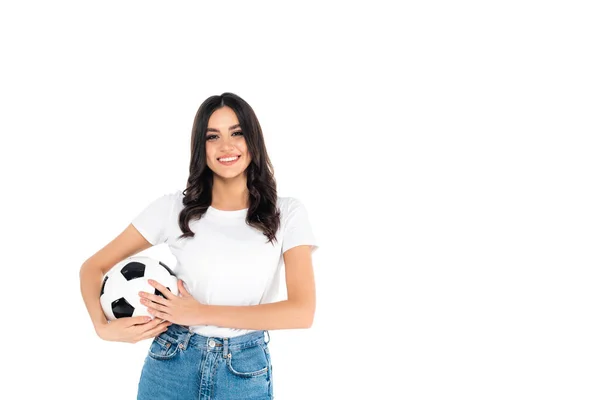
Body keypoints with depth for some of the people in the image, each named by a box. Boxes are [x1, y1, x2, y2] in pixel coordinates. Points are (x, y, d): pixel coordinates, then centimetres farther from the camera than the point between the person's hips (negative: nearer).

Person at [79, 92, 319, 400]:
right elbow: (93, 267, 3)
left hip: (246, 373, 0)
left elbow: (302, 311, -15)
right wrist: (103, 326, -17)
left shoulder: (287, 213, -6)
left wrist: (201, 313, -17)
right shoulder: (174, 207, -3)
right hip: (171, 365, 1)